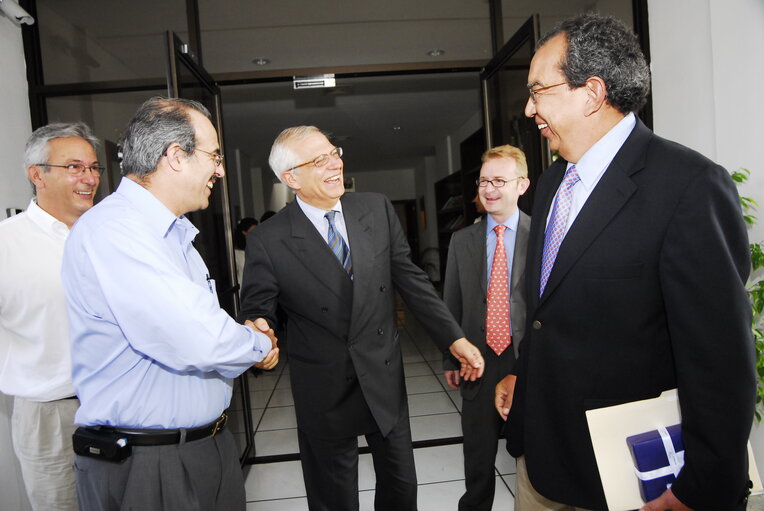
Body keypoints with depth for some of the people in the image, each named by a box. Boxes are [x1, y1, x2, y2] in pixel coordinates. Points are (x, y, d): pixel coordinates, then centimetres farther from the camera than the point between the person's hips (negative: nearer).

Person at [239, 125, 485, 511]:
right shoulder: (268, 241, -13)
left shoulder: (378, 210, -3)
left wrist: (454, 338, -3)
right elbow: (256, 313, -7)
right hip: (324, 390, -2)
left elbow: (410, 279, 0)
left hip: (385, 378, 3)